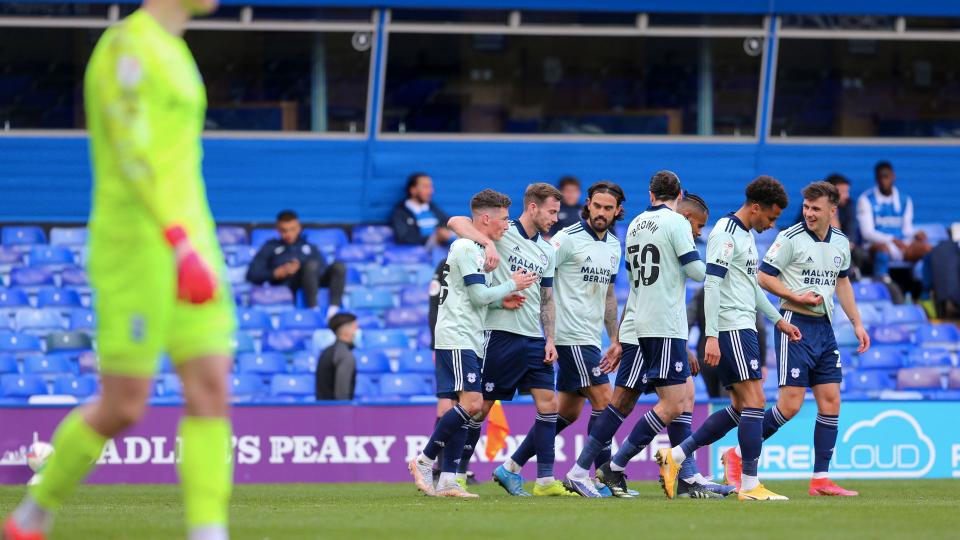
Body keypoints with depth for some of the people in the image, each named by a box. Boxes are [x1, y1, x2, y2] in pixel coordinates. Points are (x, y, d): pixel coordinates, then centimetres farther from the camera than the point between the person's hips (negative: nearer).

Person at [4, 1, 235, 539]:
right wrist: (180, 244, -31)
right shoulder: (127, 45, -11)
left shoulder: (172, 52, 18)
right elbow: (132, 154, -22)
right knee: (123, 408, -3)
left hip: (187, 246, 9)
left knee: (212, 392, -5)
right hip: (137, 247, -9)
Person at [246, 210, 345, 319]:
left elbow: (323, 269, 14)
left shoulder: (310, 247, 31)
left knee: (339, 267, -25)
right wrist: (276, 273, -5)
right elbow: (252, 274, 13)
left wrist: (301, 268, -6)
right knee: (311, 264, -34)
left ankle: (333, 309, -42)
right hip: (285, 283, -4)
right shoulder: (270, 247, 24)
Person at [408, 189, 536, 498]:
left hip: (467, 341, 10)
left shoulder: (474, 249, 21)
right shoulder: (467, 248, -11)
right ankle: (424, 460, -11)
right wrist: (512, 285, -3)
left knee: (465, 406, 5)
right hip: (456, 337, -10)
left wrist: (501, 302, 11)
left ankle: (448, 480, 2)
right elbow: (478, 295, -15)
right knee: (472, 403, -17)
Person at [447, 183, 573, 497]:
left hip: (534, 339, 7)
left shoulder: (547, 251, 16)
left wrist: (550, 339, 11)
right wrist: (488, 243, -32)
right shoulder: (503, 234, -5)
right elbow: (456, 222, -17)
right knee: (480, 406, -2)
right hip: (500, 334, -7)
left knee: (548, 406, -1)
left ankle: (545, 480, 0)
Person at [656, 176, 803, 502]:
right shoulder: (725, 234, -12)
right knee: (754, 402, -10)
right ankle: (750, 485, -9)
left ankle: (675, 456, 11)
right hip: (731, 329, -10)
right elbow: (711, 285, -19)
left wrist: (778, 320, 29)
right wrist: (711, 337, -24)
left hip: (743, 328, 10)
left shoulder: (746, 235, 19)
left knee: (741, 408, 9)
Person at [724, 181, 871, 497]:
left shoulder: (840, 243, 10)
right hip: (795, 325, -6)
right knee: (790, 405, -11)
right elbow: (764, 277, -8)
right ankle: (738, 455, 4)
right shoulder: (791, 238, -9)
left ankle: (821, 479, 6)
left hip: (824, 327, 6)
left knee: (831, 401, 2)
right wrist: (796, 297, -18)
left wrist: (857, 323, 19)